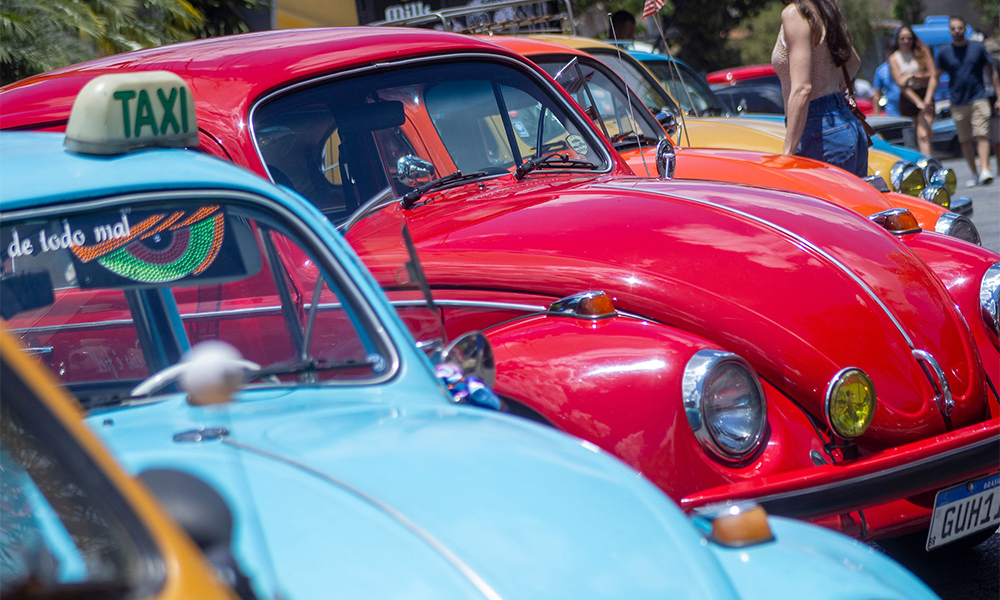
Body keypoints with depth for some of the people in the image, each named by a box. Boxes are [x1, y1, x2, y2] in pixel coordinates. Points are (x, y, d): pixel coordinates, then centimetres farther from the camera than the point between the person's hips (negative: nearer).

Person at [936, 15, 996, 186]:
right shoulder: (944, 52, 5)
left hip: (978, 99, -2)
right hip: (958, 103, 2)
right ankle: (975, 174, 14)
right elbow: (937, 76, 12)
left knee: (981, 135, -14)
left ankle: (985, 170, -23)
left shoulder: (978, 48, 3)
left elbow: (991, 72, 8)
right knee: (965, 141, 4)